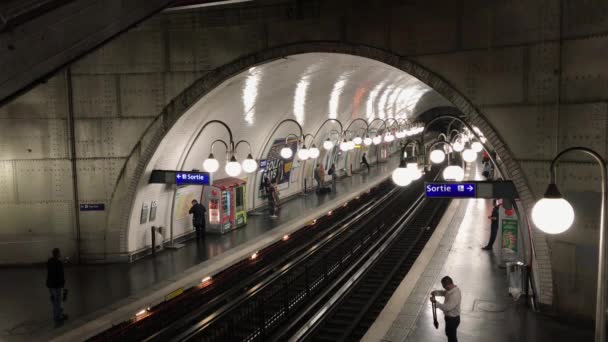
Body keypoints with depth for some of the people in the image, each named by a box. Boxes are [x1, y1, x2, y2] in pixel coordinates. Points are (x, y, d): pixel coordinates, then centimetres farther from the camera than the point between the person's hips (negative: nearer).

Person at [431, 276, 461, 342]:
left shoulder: (455, 295, -35)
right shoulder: (452, 288, -5)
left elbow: (447, 307, -37)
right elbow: (444, 292, 13)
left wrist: (435, 302, -33)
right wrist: (436, 292, -6)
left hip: (453, 319, -9)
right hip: (449, 317, 9)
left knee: (452, 336, 11)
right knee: (448, 333, 27)